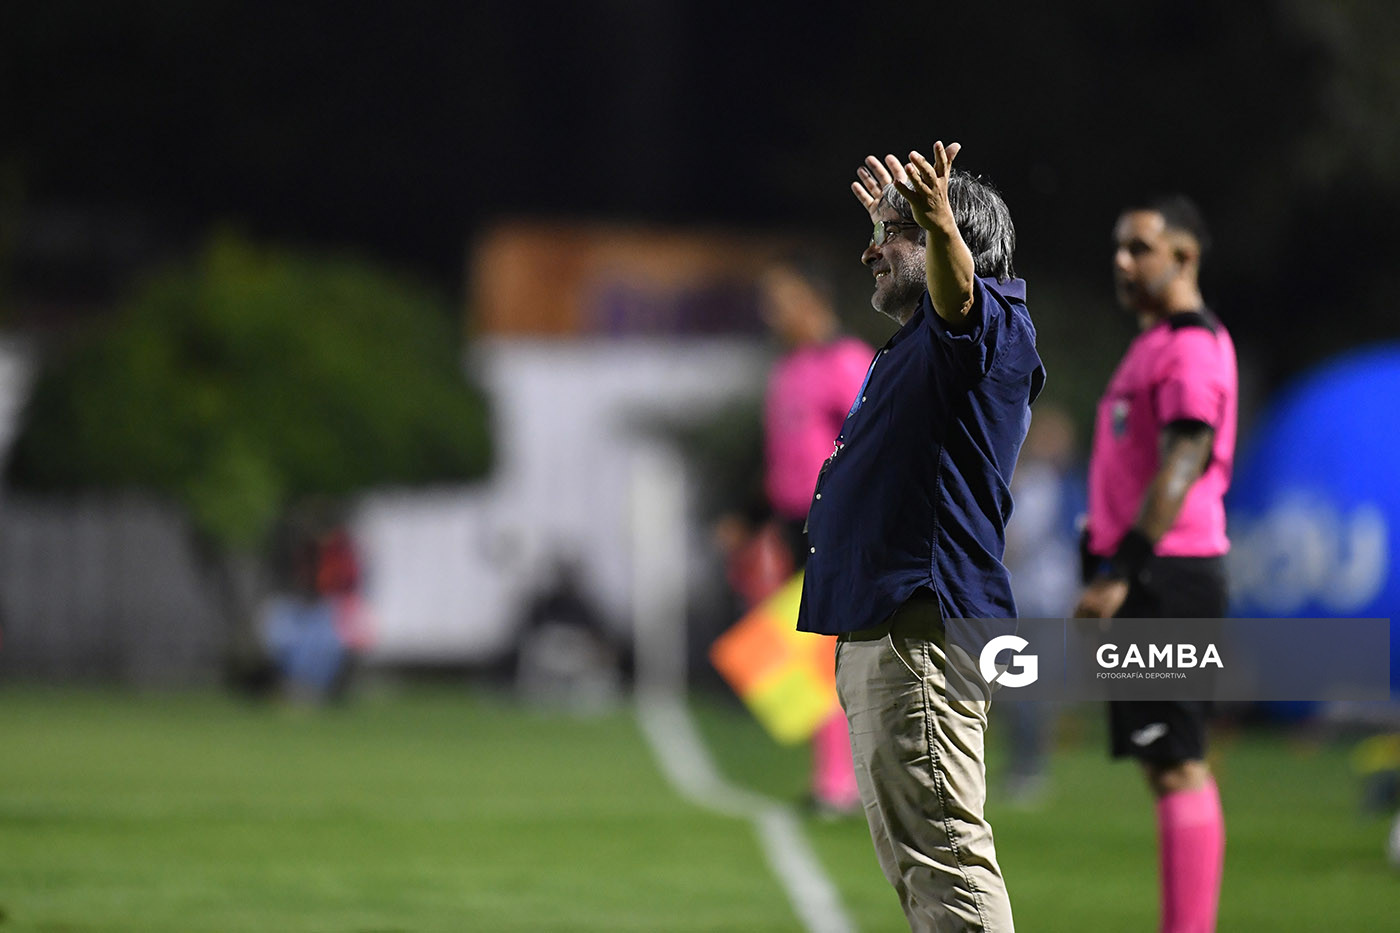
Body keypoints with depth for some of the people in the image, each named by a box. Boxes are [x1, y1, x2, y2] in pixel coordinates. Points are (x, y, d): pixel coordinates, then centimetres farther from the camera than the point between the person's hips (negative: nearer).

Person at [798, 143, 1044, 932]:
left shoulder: (990, 322, -9)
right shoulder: (918, 343, 22)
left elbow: (956, 286, -33)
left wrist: (937, 222, -53)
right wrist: (895, 219, 60)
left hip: (922, 629, -11)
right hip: (877, 630, 11)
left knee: (941, 847, -16)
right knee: (913, 859, 13)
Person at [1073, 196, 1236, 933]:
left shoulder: (1192, 346, -12)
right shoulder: (1154, 346, 20)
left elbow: (1181, 467, -20)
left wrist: (1120, 573, -23)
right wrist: (1112, 572, 23)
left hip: (1167, 572, -10)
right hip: (1151, 582, 10)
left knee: (1176, 766, -11)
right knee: (1169, 764, 10)